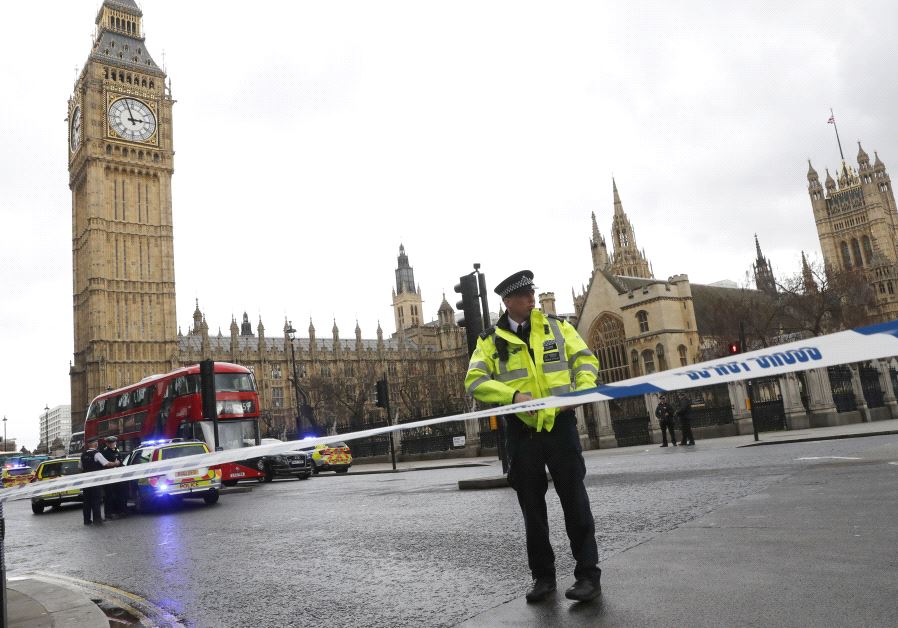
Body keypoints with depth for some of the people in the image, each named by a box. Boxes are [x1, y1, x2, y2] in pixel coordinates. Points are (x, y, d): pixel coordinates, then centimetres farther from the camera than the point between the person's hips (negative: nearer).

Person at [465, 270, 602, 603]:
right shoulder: (490, 340, 2)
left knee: (574, 499, 1)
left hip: (559, 423, -1)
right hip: (521, 430, 1)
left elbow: (584, 359, 4)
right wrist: (513, 394, -21)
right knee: (532, 506, 10)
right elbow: (475, 381, -7)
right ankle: (543, 575, 24)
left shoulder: (556, 326, 5)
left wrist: (582, 389, -15)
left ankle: (588, 573, 13)